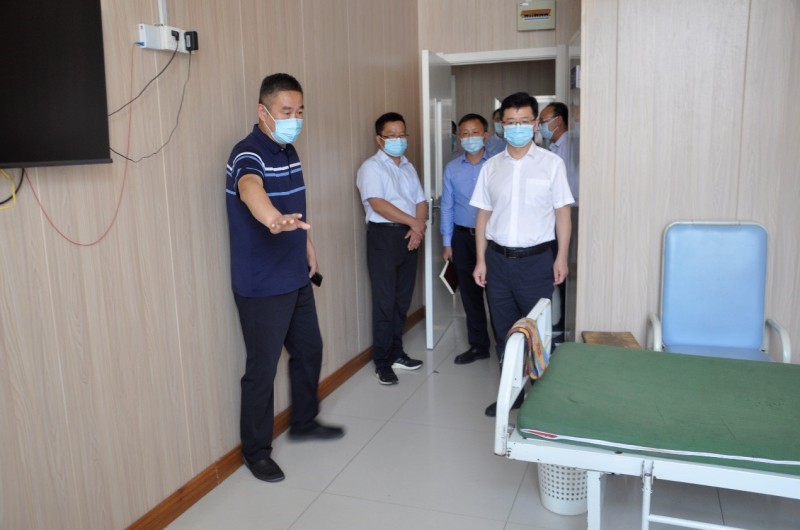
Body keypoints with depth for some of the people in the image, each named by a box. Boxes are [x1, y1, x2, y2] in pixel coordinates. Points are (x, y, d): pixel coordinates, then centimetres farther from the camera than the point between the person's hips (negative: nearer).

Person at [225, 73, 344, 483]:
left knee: (309, 350, 19)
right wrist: (275, 221, -63)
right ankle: (256, 450, 21)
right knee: (262, 368, 2)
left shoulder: (289, 152, 8)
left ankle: (304, 423, 40)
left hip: (296, 279, 9)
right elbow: (251, 190, -43)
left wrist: (307, 246, 20)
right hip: (260, 288, -8)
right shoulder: (248, 154, -19)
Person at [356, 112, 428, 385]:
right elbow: (377, 203, -18)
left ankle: (396, 353, 24)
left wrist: (420, 226, -7)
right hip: (383, 235, -7)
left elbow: (421, 201, 12)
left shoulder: (408, 167, 16)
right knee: (384, 301, -3)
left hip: (409, 236, 7)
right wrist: (413, 221, -14)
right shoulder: (371, 167, -6)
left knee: (403, 299, 12)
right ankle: (382, 362, 6)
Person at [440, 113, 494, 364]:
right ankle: (478, 345, 25)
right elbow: (447, 207, 8)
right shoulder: (452, 169, 5)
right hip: (462, 237, 3)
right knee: (470, 293, 11)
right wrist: (447, 242, 6)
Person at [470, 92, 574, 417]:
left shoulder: (551, 163, -3)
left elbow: (562, 212, -1)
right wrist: (481, 260, 4)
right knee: (504, 330, 12)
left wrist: (561, 258, -5)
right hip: (498, 259, 3)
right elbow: (484, 215, 7)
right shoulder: (491, 166, 5)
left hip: (535, 259, -3)